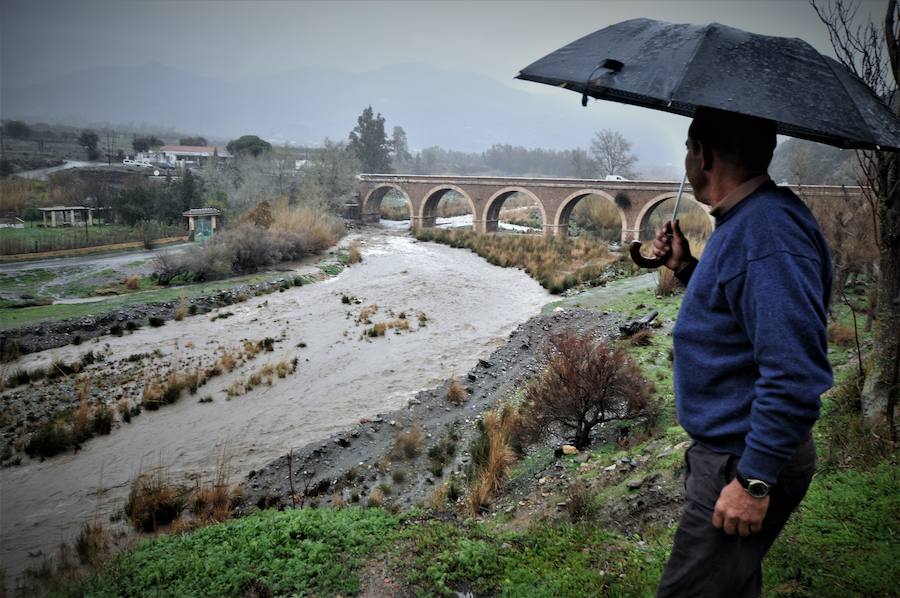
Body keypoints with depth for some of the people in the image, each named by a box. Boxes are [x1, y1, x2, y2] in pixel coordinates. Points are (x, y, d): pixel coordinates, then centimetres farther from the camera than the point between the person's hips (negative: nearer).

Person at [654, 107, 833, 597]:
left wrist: (754, 479, -24)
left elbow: (796, 373, -28)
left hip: (746, 461, -10)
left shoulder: (768, 231, -24)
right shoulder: (742, 220, 11)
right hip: (723, 450, 10)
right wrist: (686, 267, 11)